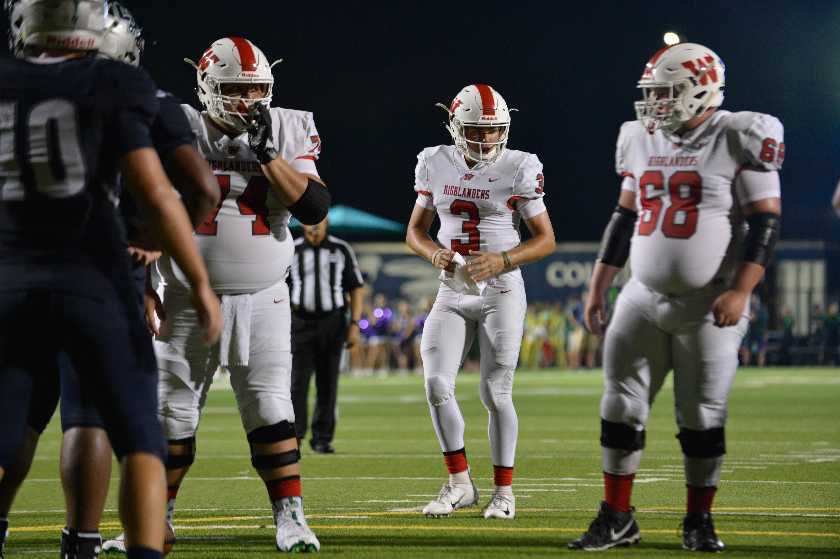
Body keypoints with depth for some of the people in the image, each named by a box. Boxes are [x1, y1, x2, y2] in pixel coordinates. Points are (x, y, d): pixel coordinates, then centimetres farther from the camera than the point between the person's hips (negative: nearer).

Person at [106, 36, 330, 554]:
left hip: (263, 301, 0)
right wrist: (143, 293, -4)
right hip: (190, 301, 0)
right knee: (172, 415, 6)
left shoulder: (286, 133, -1)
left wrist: (266, 153, -18)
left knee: (271, 412, -7)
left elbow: (315, 209, -12)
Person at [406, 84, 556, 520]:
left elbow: (546, 239, -3)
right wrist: (433, 252, -10)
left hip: (501, 291, -3)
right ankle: (459, 484, 6)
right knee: (437, 384, -9)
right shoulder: (436, 164, 3)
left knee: (495, 393, -3)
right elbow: (415, 230, 12)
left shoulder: (518, 169, -7)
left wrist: (501, 260, -19)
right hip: (452, 292, 3)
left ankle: (504, 490, 11)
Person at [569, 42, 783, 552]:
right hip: (644, 299, 5)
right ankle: (617, 519, 12)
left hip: (709, 307, -5)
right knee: (621, 408, 3)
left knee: (702, 416, 0)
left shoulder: (737, 140, -10)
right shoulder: (641, 141, 9)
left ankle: (699, 521, 15)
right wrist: (598, 287, 14)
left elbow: (766, 221, -11)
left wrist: (741, 291, -19)